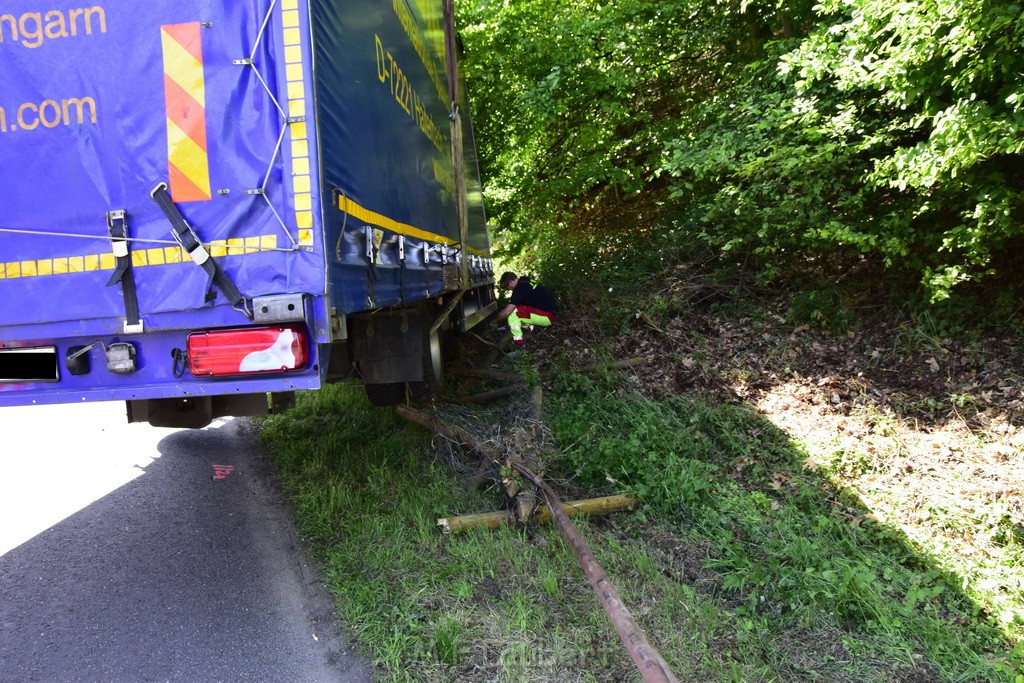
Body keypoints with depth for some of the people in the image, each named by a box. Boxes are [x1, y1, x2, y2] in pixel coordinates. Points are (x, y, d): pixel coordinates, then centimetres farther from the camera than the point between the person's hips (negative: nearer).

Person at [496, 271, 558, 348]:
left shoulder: (520, 288, -17)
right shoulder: (526, 282, 12)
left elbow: (507, 311, -19)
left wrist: (495, 320, -2)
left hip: (546, 317, -10)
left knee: (511, 313, -13)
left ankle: (518, 341, -6)